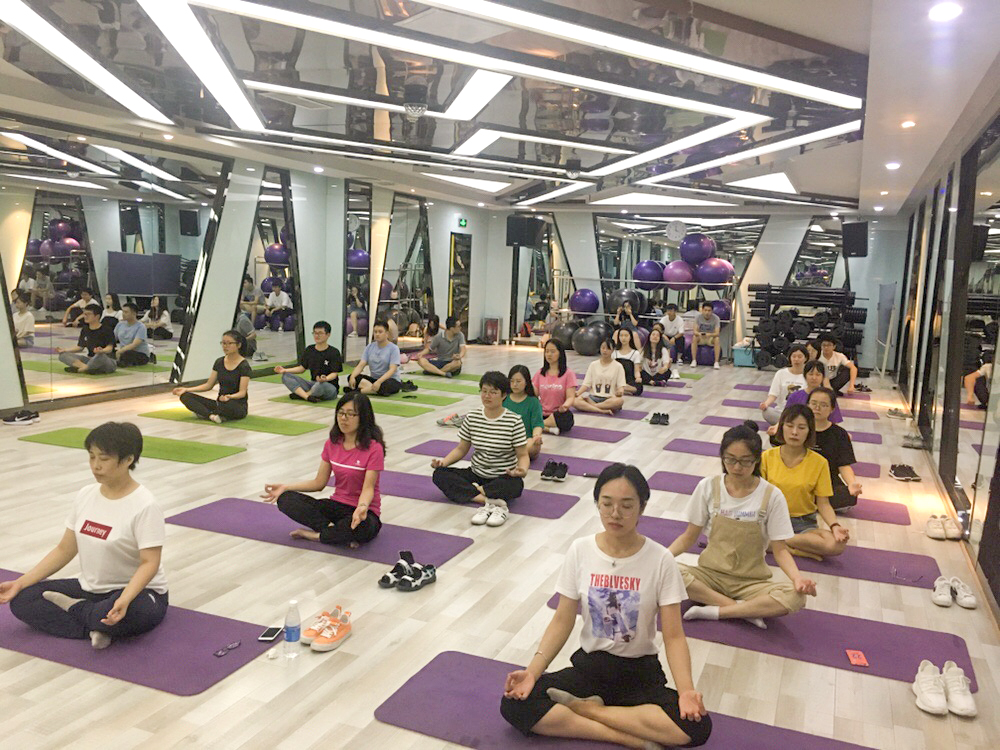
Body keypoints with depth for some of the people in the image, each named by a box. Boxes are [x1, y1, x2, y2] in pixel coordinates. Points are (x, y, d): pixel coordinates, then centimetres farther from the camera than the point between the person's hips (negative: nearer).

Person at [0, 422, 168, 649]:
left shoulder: (144, 506, -19)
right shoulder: (85, 496, 2)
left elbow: (149, 563, -24)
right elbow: (64, 550, 8)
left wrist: (125, 599, -40)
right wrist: (20, 583, -1)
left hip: (138, 592, -6)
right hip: (90, 588, 7)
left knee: (132, 612, -40)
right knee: (20, 600, -8)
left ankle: (75, 609, -9)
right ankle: (95, 627, -18)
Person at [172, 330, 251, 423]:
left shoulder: (244, 366, -11)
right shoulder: (219, 362, 8)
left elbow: (242, 392, -17)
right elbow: (209, 385, 11)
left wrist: (230, 397, -38)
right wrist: (186, 389, 1)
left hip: (238, 406, -7)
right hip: (220, 402, 7)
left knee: (227, 404, -43)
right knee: (185, 396, -10)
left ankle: (204, 412, -14)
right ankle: (212, 415, -30)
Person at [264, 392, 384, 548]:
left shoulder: (374, 448, -14)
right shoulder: (332, 443, 3)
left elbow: (368, 488, -19)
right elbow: (319, 483, 6)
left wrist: (362, 507, -41)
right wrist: (285, 487, -5)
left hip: (365, 511, -5)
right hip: (337, 505, 6)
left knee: (360, 526, -42)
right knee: (286, 499, -15)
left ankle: (316, 535, -16)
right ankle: (334, 529, -22)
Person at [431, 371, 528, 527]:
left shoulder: (514, 421, -10)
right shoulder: (471, 418, 2)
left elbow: (523, 455, -7)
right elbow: (461, 449, 8)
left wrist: (522, 469, -30)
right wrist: (443, 461, -10)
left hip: (504, 477, -5)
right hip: (476, 474, 5)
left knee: (515, 485, -39)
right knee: (439, 474, -19)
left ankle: (474, 491, -21)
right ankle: (490, 500, -29)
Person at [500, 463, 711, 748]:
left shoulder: (660, 559, -11)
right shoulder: (580, 550, -6)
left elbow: (674, 636, -9)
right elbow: (562, 621, -2)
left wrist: (686, 690, -27)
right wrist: (533, 671, -17)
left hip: (641, 674, -1)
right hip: (589, 666, 1)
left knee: (697, 726, -30)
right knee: (514, 705, -23)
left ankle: (584, 707, -13)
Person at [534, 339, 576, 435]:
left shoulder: (568, 374, 0)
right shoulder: (540, 373, 12)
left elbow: (571, 397, -8)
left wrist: (565, 406, -32)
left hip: (559, 415, -3)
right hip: (542, 414, 3)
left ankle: (538, 426, -21)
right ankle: (550, 428, -19)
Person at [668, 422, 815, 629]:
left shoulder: (771, 496, -7)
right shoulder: (708, 487, -4)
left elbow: (779, 549, -3)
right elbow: (689, 537, 2)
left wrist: (797, 577, -23)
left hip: (751, 582, 0)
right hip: (710, 573, 1)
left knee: (795, 597, -31)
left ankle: (712, 611, -20)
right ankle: (746, 609, -18)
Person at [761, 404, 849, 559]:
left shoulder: (819, 463, -1)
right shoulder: (767, 457, 0)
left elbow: (823, 504, 1)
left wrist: (835, 526, -18)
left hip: (804, 524, 1)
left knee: (836, 545, -29)